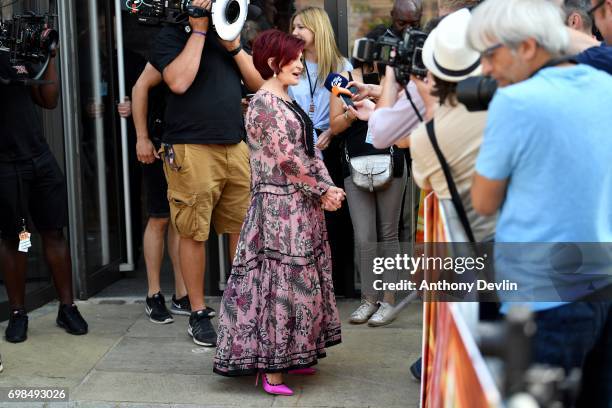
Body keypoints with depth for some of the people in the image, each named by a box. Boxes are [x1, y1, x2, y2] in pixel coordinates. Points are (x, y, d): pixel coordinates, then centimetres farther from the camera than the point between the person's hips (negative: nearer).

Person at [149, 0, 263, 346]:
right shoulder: (173, 36, 3)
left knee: (244, 229, 4)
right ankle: (199, 314, 9)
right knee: (194, 233, -1)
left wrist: (234, 46, 0)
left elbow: (259, 83, 13)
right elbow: (179, 81, -16)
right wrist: (198, 31, -8)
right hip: (192, 149, -5)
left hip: (236, 146, 5)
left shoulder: (229, 35, 19)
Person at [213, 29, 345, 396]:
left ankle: (291, 357, 24)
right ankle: (271, 370, 2)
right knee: (280, 282, -6)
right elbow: (288, 159, -17)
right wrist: (323, 191, -9)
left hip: (302, 207, 10)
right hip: (279, 206, -10)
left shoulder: (289, 102, 15)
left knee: (300, 281, 14)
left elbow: (310, 151, 13)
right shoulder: (264, 104, -14)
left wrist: (328, 188, -2)